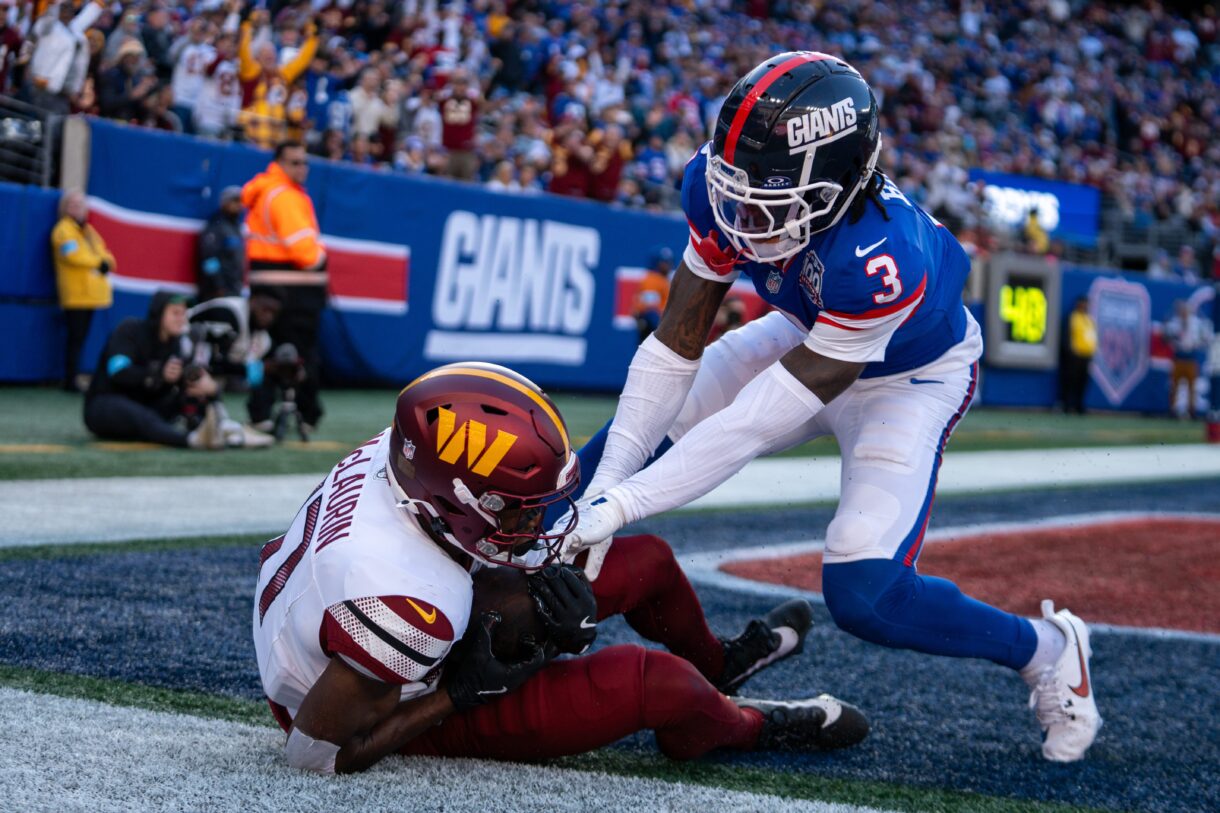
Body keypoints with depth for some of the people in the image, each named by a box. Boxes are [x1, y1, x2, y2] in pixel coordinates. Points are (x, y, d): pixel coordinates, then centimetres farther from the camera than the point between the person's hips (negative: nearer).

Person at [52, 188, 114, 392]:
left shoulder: (87, 229, 20)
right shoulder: (64, 230, -5)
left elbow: (103, 253, 15)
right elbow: (73, 255, -20)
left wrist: (106, 262, -9)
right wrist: (98, 262, -12)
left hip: (89, 294, 8)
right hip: (76, 294, -8)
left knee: (81, 338, 9)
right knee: (76, 338, -9)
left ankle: (73, 379, 12)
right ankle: (70, 381, -7)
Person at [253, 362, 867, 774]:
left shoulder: (398, 455, -20)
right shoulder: (409, 604, -42)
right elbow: (317, 753, -30)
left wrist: (547, 593, -14)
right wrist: (463, 692, -25)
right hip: (412, 711, -8)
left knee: (648, 560, 12)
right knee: (654, 681, -23)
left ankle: (717, 664, 48)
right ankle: (746, 725, 16)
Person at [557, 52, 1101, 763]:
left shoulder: (877, 263, -43)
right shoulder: (719, 188, -27)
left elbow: (756, 423, -38)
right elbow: (676, 347, -19)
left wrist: (621, 504, -38)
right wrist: (605, 486, -27)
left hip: (911, 376, -6)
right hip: (808, 336, 6)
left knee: (865, 596, -18)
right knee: (621, 451, -7)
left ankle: (1046, 651, 6)